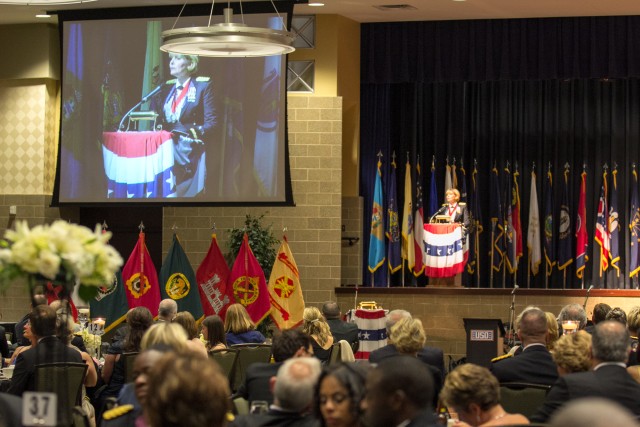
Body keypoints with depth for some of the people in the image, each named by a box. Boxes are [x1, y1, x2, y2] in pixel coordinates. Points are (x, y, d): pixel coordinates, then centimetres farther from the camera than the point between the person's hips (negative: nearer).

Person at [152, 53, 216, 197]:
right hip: (167, 149, 5)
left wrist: (199, 132, -22)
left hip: (190, 151, -5)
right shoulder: (167, 87, 15)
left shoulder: (203, 85, -1)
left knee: (189, 193, -7)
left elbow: (210, 121, -8)